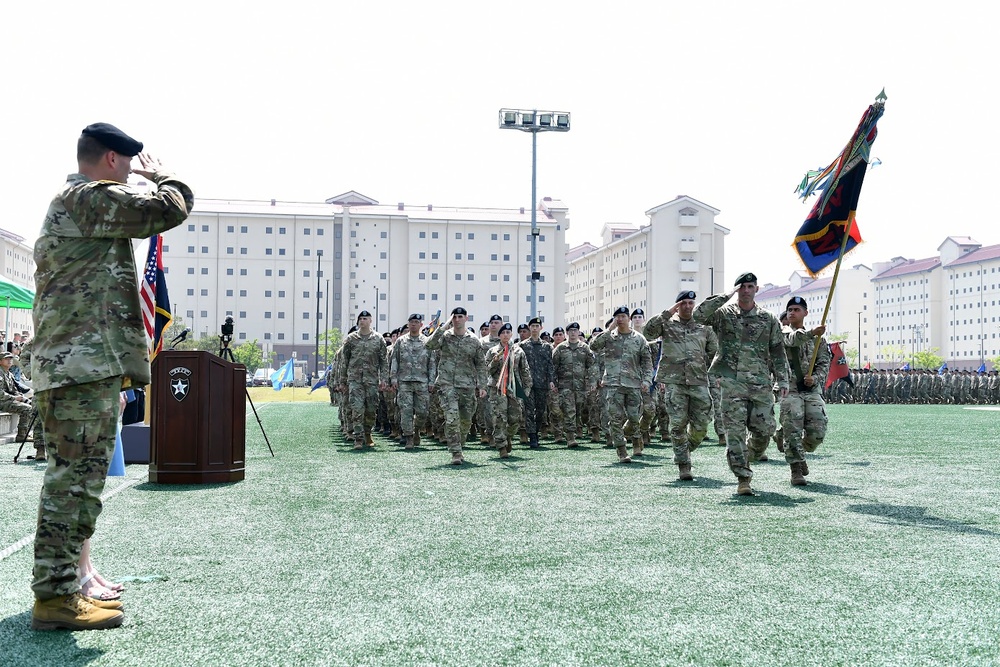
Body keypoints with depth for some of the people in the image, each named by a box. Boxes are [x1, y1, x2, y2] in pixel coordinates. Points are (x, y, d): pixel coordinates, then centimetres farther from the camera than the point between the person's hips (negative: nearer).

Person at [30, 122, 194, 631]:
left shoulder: (64, 203, 26)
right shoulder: (92, 197, -8)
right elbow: (172, 208, -16)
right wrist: (160, 174, 6)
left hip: (63, 363, 11)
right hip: (87, 364, -11)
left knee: (70, 480, 14)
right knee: (77, 482, -10)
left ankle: (59, 588, 21)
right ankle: (54, 598, -6)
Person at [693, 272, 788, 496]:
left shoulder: (768, 319, 13)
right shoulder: (723, 314, 7)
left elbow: (778, 352, 13)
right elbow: (698, 315, -12)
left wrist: (783, 380, 4)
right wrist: (727, 296, -9)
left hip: (761, 383, 2)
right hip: (732, 382, -2)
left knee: (765, 429, 2)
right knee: (735, 431, -7)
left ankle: (747, 457, 32)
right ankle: (743, 479, -3)